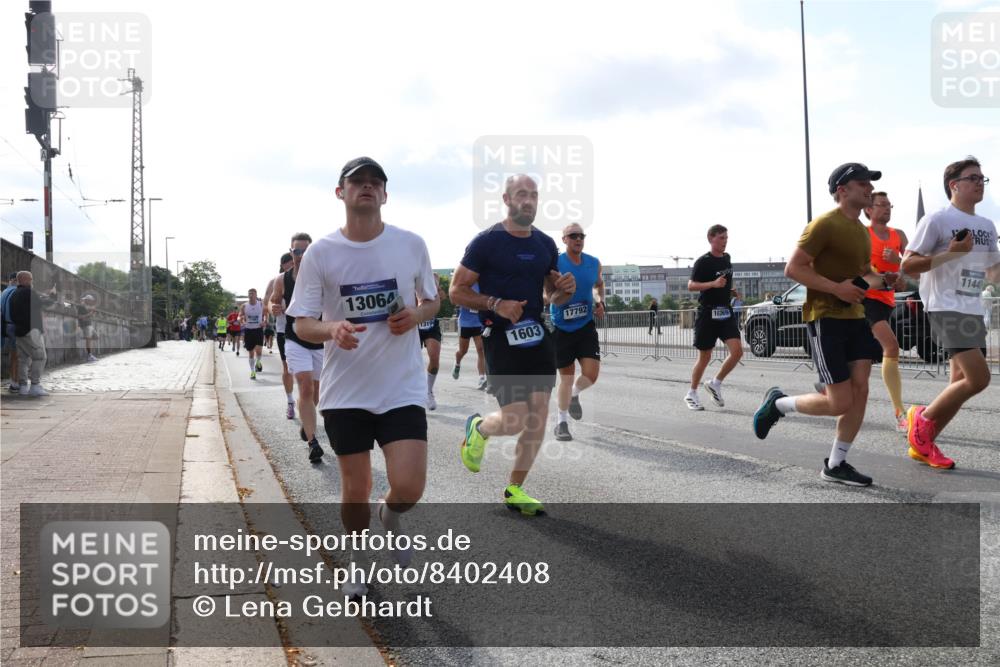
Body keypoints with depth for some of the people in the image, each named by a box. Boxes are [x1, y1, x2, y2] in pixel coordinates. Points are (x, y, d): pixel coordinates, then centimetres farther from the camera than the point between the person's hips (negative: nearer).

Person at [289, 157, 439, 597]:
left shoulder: (411, 245, -1)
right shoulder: (320, 253, -4)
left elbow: (432, 301, 12)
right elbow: (302, 324, -3)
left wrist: (416, 315, -12)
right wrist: (333, 329, -25)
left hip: (402, 388, 0)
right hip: (345, 391, 0)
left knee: (408, 487, -11)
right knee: (355, 490, 7)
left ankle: (390, 519, 27)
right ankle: (358, 562, 36)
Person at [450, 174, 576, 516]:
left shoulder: (546, 244, 10)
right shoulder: (486, 242, -7)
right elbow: (456, 291, -6)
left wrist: (565, 291, -2)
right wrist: (496, 304, -20)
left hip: (537, 336, 6)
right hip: (501, 339, -5)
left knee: (537, 419, 2)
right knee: (515, 421, -9)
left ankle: (514, 490, 18)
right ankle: (478, 428, 27)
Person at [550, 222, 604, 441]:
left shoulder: (594, 263, 3)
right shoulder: (554, 264, -11)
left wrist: (600, 301, 4)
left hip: (586, 326, 3)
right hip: (561, 328, -3)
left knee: (591, 374, -8)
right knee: (567, 377, 3)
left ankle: (574, 394, 27)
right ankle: (562, 421, 23)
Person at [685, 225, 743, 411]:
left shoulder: (727, 258, 11)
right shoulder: (703, 261, -10)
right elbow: (691, 285, -15)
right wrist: (713, 284, -25)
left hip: (725, 312, 6)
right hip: (707, 313, -6)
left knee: (737, 351, -10)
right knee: (705, 356, 1)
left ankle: (715, 384, 9)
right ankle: (691, 394, 18)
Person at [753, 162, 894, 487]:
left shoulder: (862, 230, 16)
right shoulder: (825, 224, -12)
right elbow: (793, 268, -17)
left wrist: (884, 278, 8)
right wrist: (836, 287, -24)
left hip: (855, 317, 8)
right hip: (825, 318, -8)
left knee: (860, 391, 0)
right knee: (840, 402, -9)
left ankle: (835, 465, 11)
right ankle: (778, 403, 16)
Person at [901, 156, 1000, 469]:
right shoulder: (937, 220, -7)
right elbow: (907, 265, -12)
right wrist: (951, 254, -19)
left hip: (973, 311, 8)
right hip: (946, 309, -8)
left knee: (961, 384, 7)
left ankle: (923, 444, 18)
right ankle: (922, 418, 3)